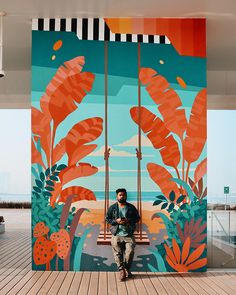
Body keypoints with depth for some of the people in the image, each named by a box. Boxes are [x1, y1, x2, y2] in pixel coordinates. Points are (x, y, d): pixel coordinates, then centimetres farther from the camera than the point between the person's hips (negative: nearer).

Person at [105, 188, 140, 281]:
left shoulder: (131, 207, 6)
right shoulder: (112, 208, 5)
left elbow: (137, 218, 9)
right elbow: (107, 219, 7)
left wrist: (129, 221, -9)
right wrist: (116, 221, -10)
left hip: (129, 234, 0)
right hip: (117, 234, 0)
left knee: (130, 251, -10)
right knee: (117, 253, -5)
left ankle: (127, 269, 9)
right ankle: (121, 270, 4)